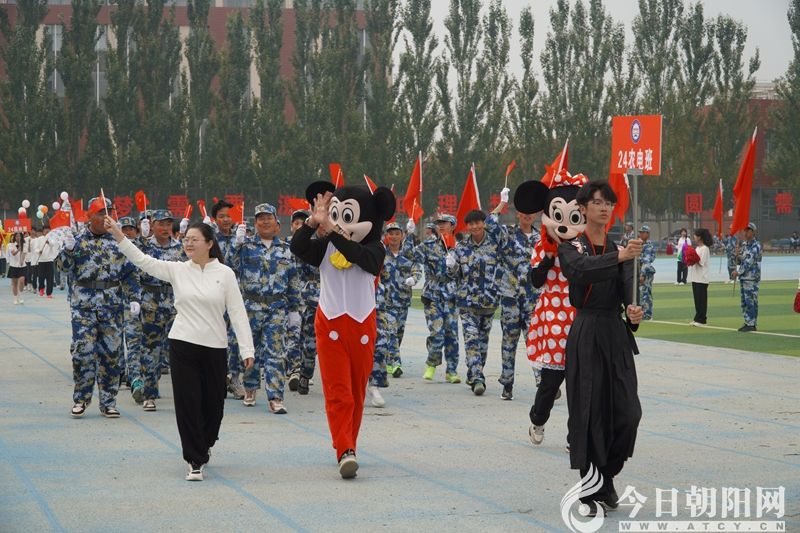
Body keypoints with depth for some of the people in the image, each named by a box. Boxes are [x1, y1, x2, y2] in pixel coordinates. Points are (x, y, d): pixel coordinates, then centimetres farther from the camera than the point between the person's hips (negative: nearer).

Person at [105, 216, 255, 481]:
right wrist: (119, 235, -17)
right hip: (183, 345, 0)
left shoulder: (224, 273, -2)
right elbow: (142, 260, -6)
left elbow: (237, 312, -2)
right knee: (187, 402, -3)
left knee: (213, 404, 12)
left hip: (215, 348, 0)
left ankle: (204, 445, 41)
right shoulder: (177, 270, 1)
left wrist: (247, 349, -7)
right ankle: (196, 461, 5)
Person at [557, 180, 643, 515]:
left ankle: (607, 475, 22)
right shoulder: (571, 247, -2)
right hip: (586, 335, -4)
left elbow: (627, 290, -2)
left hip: (617, 335, 4)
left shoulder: (622, 248, 11)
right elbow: (582, 269, -26)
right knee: (589, 412, -4)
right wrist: (618, 257, -39)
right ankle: (592, 491, 7)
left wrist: (633, 312, -24)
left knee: (628, 412, -2)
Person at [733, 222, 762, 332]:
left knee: (751, 301, -7)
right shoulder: (743, 245, 14)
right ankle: (747, 322, 18)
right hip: (743, 277, 8)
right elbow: (739, 261, 19)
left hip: (752, 277, -8)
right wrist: (737, 257, -3)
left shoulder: (755, 246, -12)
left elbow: (749, 261, -17)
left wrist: (738, 272, -12)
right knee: (744, 301, 11)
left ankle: (752, 324, -3)